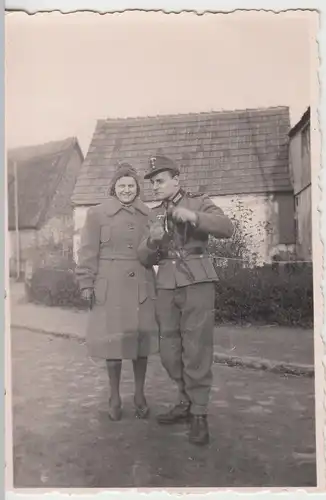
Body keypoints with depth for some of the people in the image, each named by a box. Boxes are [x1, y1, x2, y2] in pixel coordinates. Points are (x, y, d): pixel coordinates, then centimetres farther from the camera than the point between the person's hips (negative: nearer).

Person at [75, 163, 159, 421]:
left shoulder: (148, 215, 10)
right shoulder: (97, 214, 0)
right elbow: (88, 252, -1)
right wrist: (86, 284, -6)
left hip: (142, 287, 3)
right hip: (110, 288, -3)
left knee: (142, 339, 7)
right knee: (114, 340, 3)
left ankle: (140, 395, 23)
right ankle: (115, 397, 20)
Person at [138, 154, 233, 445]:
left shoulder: (200, 203, 5)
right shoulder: (154, 215, 18)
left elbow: (227, 228, -11)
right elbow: (146, 259, 12)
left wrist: (194, 217, -24)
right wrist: (152, 240, -10)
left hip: (197, 282, -5)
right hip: (166, 286, 5)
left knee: (197, 350, -5)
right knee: (169, 351, 7)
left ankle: (199, 414, 6)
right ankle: (187, 402, 25)